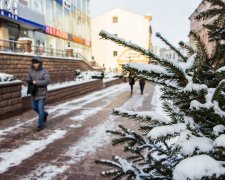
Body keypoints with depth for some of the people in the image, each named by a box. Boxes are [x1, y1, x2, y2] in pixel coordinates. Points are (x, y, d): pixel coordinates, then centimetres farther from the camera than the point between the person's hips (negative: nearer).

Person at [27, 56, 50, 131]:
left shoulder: (44, 71, -13)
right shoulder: (31, 71, 2)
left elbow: (47, 81, -22)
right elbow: (28, 79, 2)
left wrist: (36, 82, -24)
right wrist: (31, 82, -22)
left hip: (42, 93, -6)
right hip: (34, 93, 6)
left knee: (40, 109, -3)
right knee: (34, 107, 17)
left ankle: (40, 125, 9)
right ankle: (44, 114, 43)